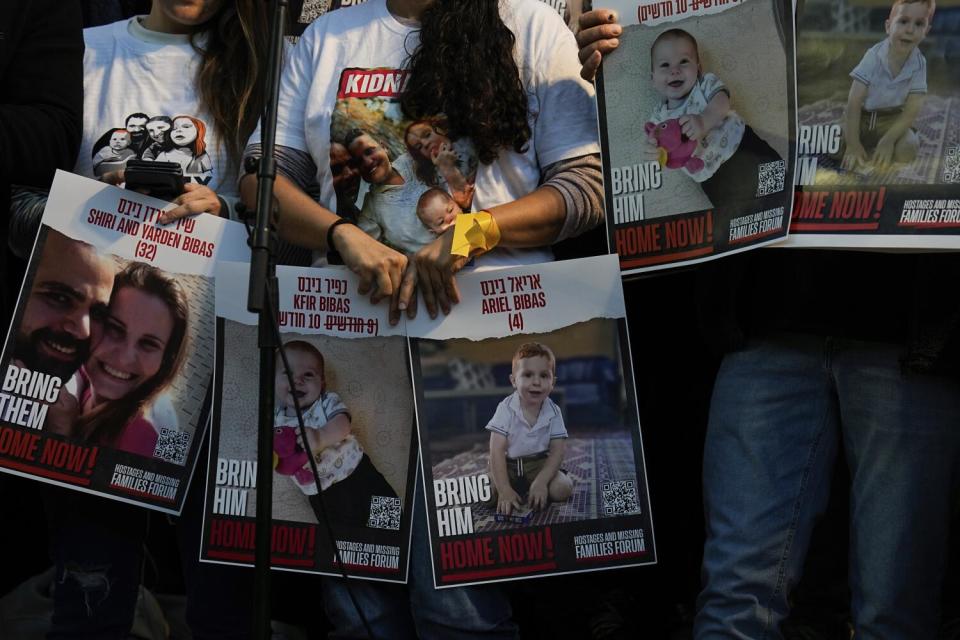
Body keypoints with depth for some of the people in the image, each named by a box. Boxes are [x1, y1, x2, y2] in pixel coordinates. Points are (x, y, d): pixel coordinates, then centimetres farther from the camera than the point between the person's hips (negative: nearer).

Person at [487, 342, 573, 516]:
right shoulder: (506, 409, -16)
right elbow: (497, 451, -21)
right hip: (509, 465, -1)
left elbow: (557, 451, -10)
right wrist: (504, 490, -31)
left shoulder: (553, 412, -9)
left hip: (539, 464, 1)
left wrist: (541, 482, -27)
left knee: (562, 488, -25)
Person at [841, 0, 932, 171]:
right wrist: (853, 145, -29)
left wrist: (889, 140, -30)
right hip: (862, 117, -1)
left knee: (908, 147, -28)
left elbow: (912, 111, -15)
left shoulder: (919, 64, -16)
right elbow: (854, 103, -22)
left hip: (891, 120, 1)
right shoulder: (873, 56, -21)